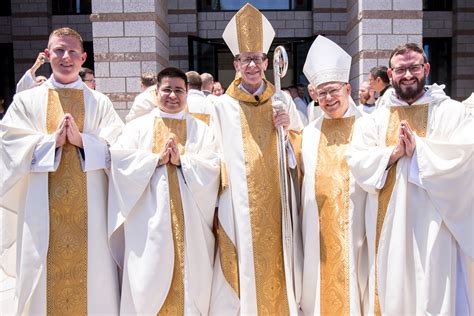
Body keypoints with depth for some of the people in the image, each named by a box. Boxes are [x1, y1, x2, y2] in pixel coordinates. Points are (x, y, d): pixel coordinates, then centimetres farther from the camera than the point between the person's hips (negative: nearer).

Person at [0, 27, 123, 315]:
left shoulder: (100, 103, 7)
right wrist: (52, 140, -13)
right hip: (42, 210, 0)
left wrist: (81, 139, -14)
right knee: (43, 277, 8)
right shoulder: (26, 100, 7)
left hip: (89, 209, 0)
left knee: (92, 274, 6)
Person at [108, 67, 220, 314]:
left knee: (189, 281, 8)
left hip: (189, 221, 1)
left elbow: (212, 168, -3)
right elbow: (120, 160, -6)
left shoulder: (201, 130, 10)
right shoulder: (138, 126, 8)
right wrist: (157, 159, -12)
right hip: (150, 220, 0)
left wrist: (182, 160, -13)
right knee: (148, 281, 4)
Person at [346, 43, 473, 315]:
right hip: (389, 224, 2)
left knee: (436, 294, 1)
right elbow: (357, 161, 0)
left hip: (436, 224, -2)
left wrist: (417, 148, -15)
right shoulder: (375, 119, 11)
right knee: (392, 292, 8)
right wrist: (394, 152, -13)